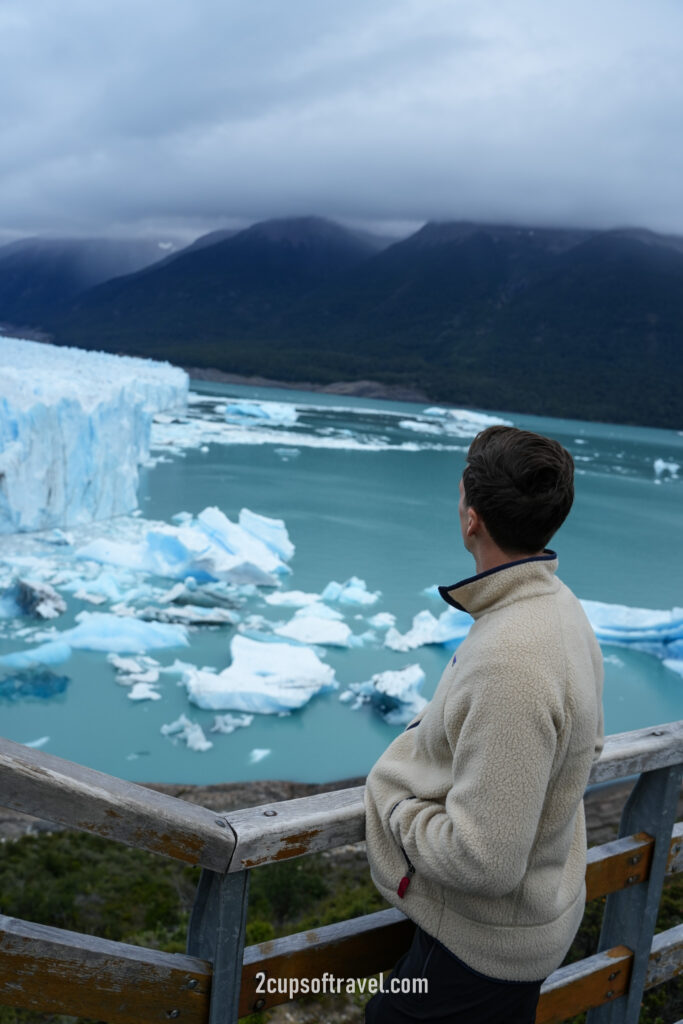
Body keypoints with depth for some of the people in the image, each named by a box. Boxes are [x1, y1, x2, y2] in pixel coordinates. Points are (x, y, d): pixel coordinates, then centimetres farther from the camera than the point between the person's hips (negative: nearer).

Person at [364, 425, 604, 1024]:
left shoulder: (509, 662, -35)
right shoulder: (563, 607, -3)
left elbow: (483, 861, -32)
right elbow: (588, 743, 14)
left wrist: (394, 805, -15)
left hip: (484, 943, -9)